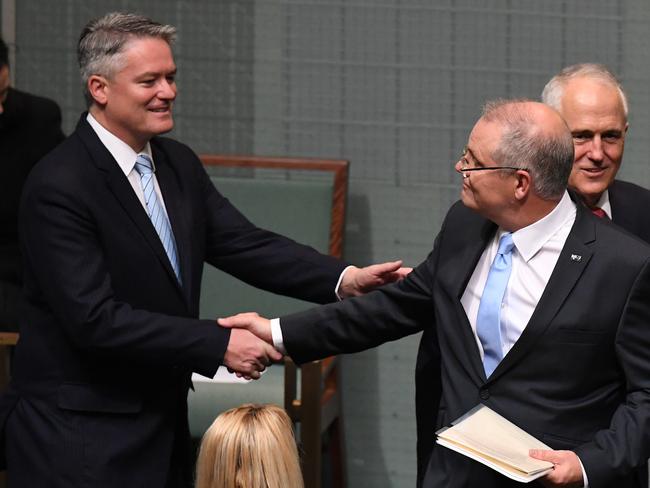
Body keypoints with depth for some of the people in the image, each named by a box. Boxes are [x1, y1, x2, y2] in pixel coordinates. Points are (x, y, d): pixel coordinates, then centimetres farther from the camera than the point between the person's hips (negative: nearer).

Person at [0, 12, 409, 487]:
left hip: (161, 421, 8)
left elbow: (246, 245, 3)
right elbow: (95, 318, -24)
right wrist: (219, 345, -26)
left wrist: (344, 278, -13)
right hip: (79, 437, -8)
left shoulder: (179, 164, 8)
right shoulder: (59, 186, -18)